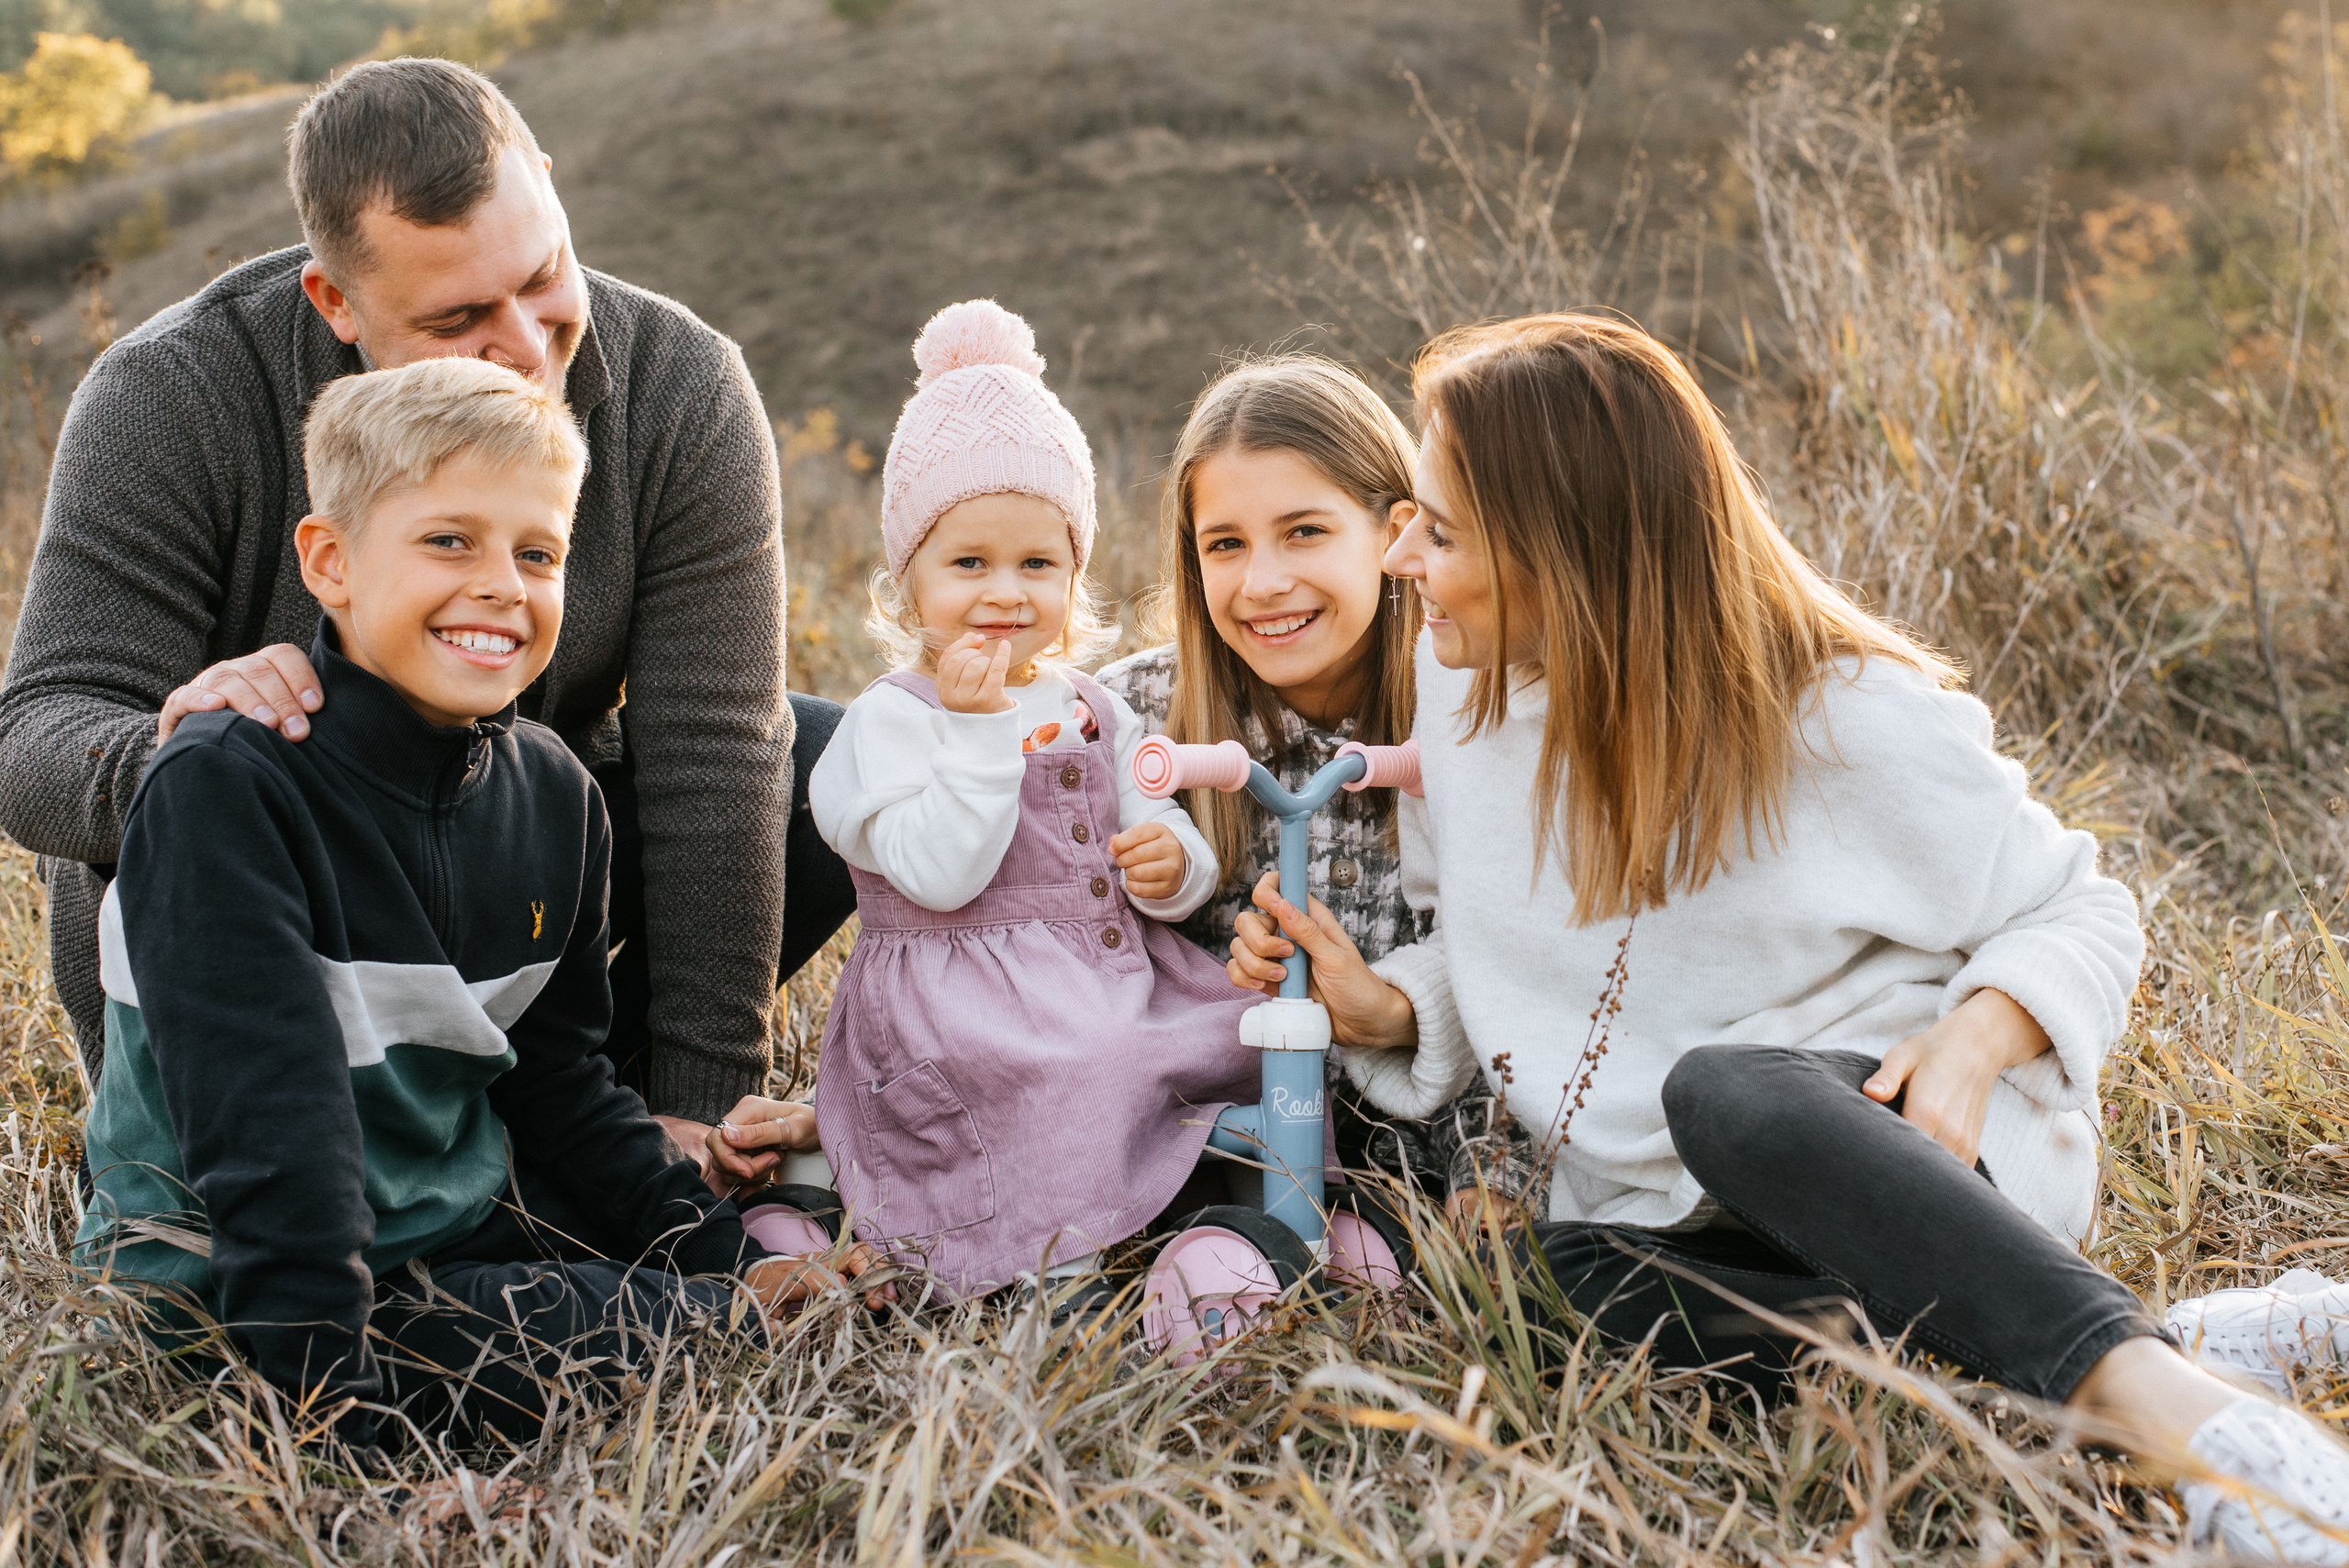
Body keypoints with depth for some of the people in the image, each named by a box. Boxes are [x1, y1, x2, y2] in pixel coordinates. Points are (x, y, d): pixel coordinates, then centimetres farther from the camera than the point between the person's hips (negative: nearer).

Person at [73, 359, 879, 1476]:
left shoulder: (553, 795, 3)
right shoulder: (222, 792, -19)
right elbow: (264, 1114, -26)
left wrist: (731, 1254, 4)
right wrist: (338, 1402, -31)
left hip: (463, 1230, 7)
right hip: (228, 1285, -7)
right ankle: (747, 1322, 0)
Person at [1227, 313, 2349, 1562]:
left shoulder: (1849, 720, -13)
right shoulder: (1458, 684, 2)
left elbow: (2080, 912, -2)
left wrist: (1980, 1033, -24)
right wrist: (1379, 1005, -7)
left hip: (1904, 1160, -4)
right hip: (1662, 1214, 4)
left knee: (1721, 1092, -40)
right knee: (1588, 1275, -33)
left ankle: (2161, 1395, -43)